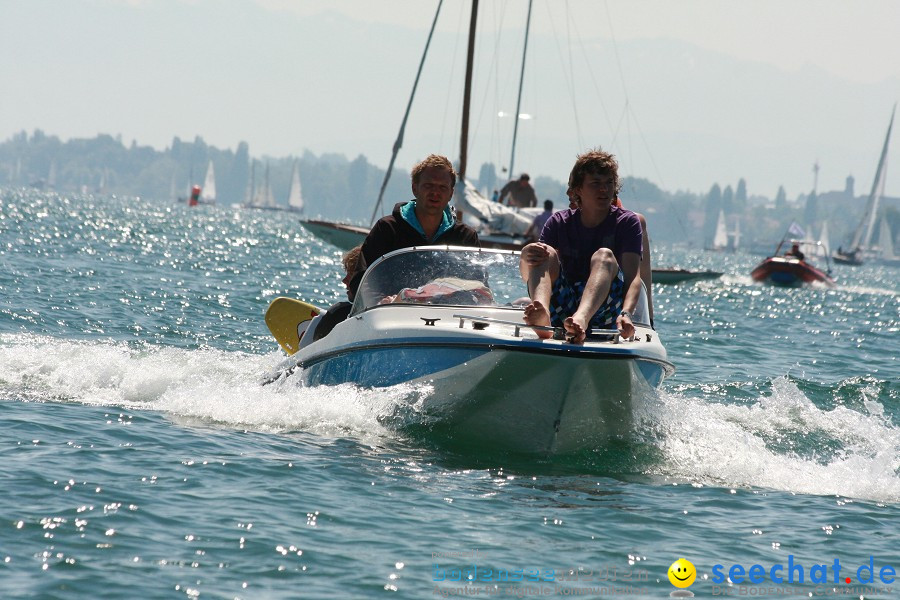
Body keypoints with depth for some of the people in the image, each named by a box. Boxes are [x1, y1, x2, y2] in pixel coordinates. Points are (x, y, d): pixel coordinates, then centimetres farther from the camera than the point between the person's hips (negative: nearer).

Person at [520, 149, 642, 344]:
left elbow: (632, 276, -8)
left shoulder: (627, 222, 7)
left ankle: (581, 319, -60)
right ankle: (541, 314, -54)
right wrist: (527, 256, -25)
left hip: (601, 310, -2)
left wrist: (626, 314, -29)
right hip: (560, 310, 2)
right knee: (546, 253, -18)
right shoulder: (559, 223, 14)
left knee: (604, 256, -26)